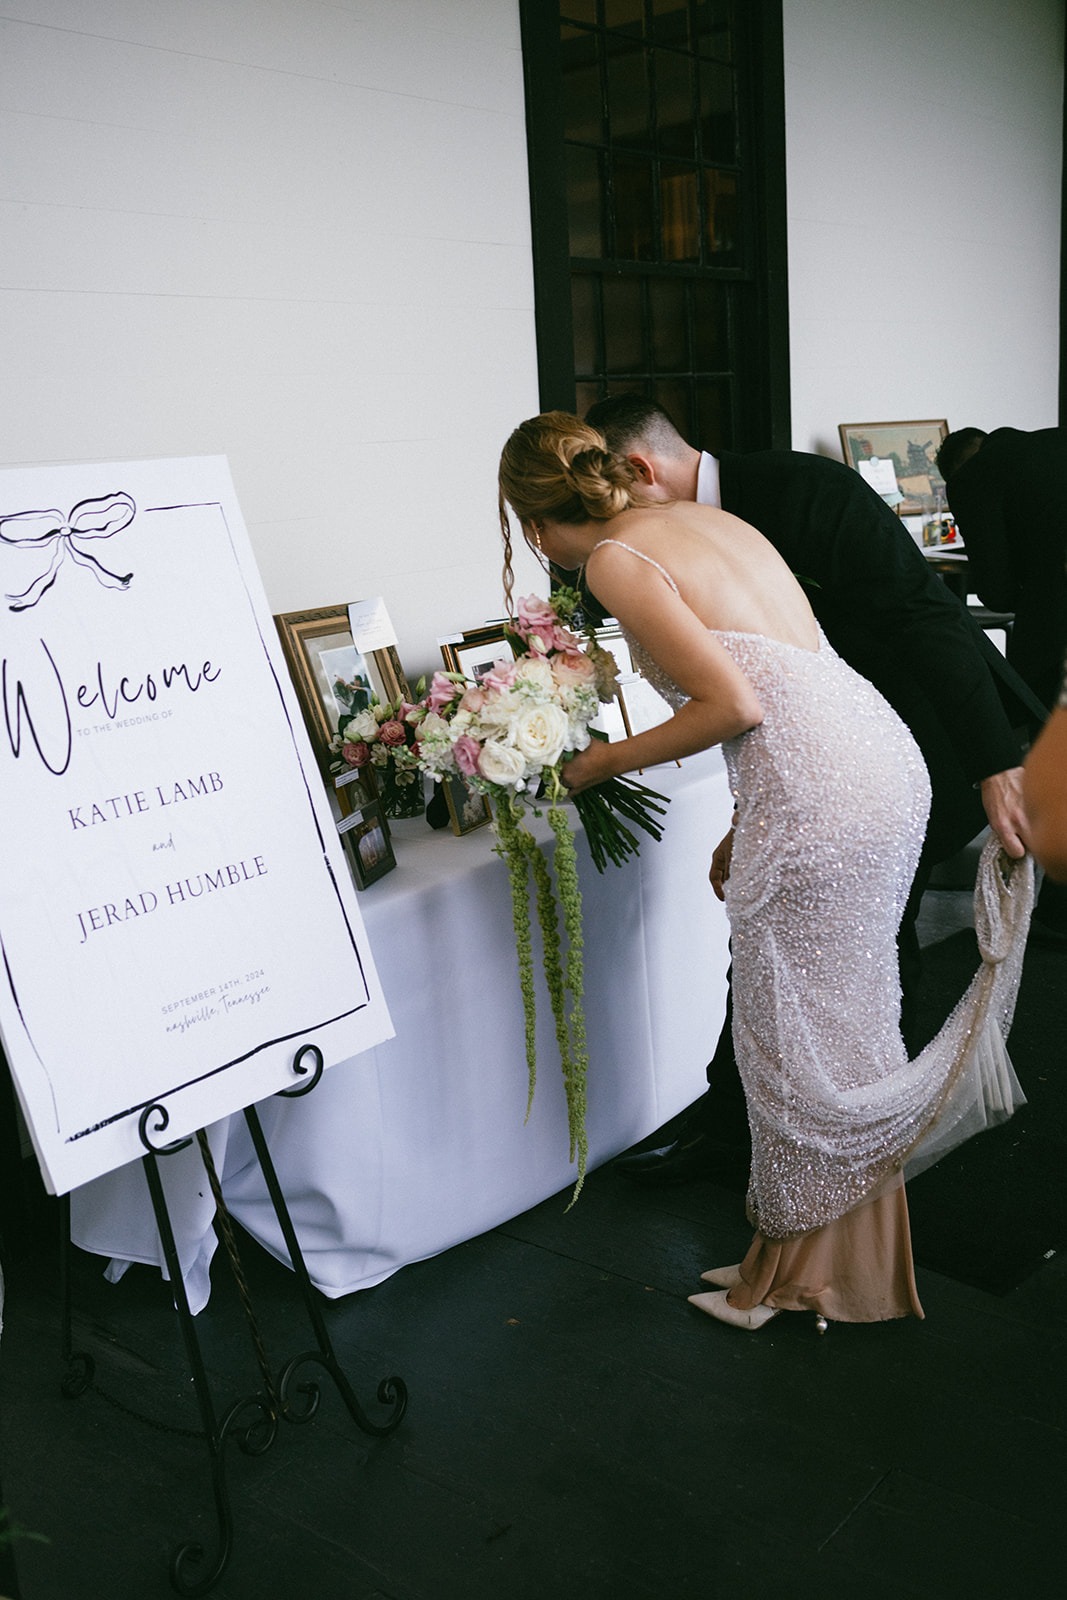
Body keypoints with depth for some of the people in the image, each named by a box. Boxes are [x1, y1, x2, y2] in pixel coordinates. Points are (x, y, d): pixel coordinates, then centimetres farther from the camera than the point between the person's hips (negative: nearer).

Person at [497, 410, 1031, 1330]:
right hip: (885, 760, 9)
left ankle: (802, 1272, 25)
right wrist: (745, 828, 27)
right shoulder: (706, 517, 18)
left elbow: (734, 704, -16)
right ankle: (853, 1251, 35)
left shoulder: (615, 559, -8)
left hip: (818, 797, -9)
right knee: (851, 1026, 19)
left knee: (799, 1044, 7)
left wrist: (611, 762, -1)